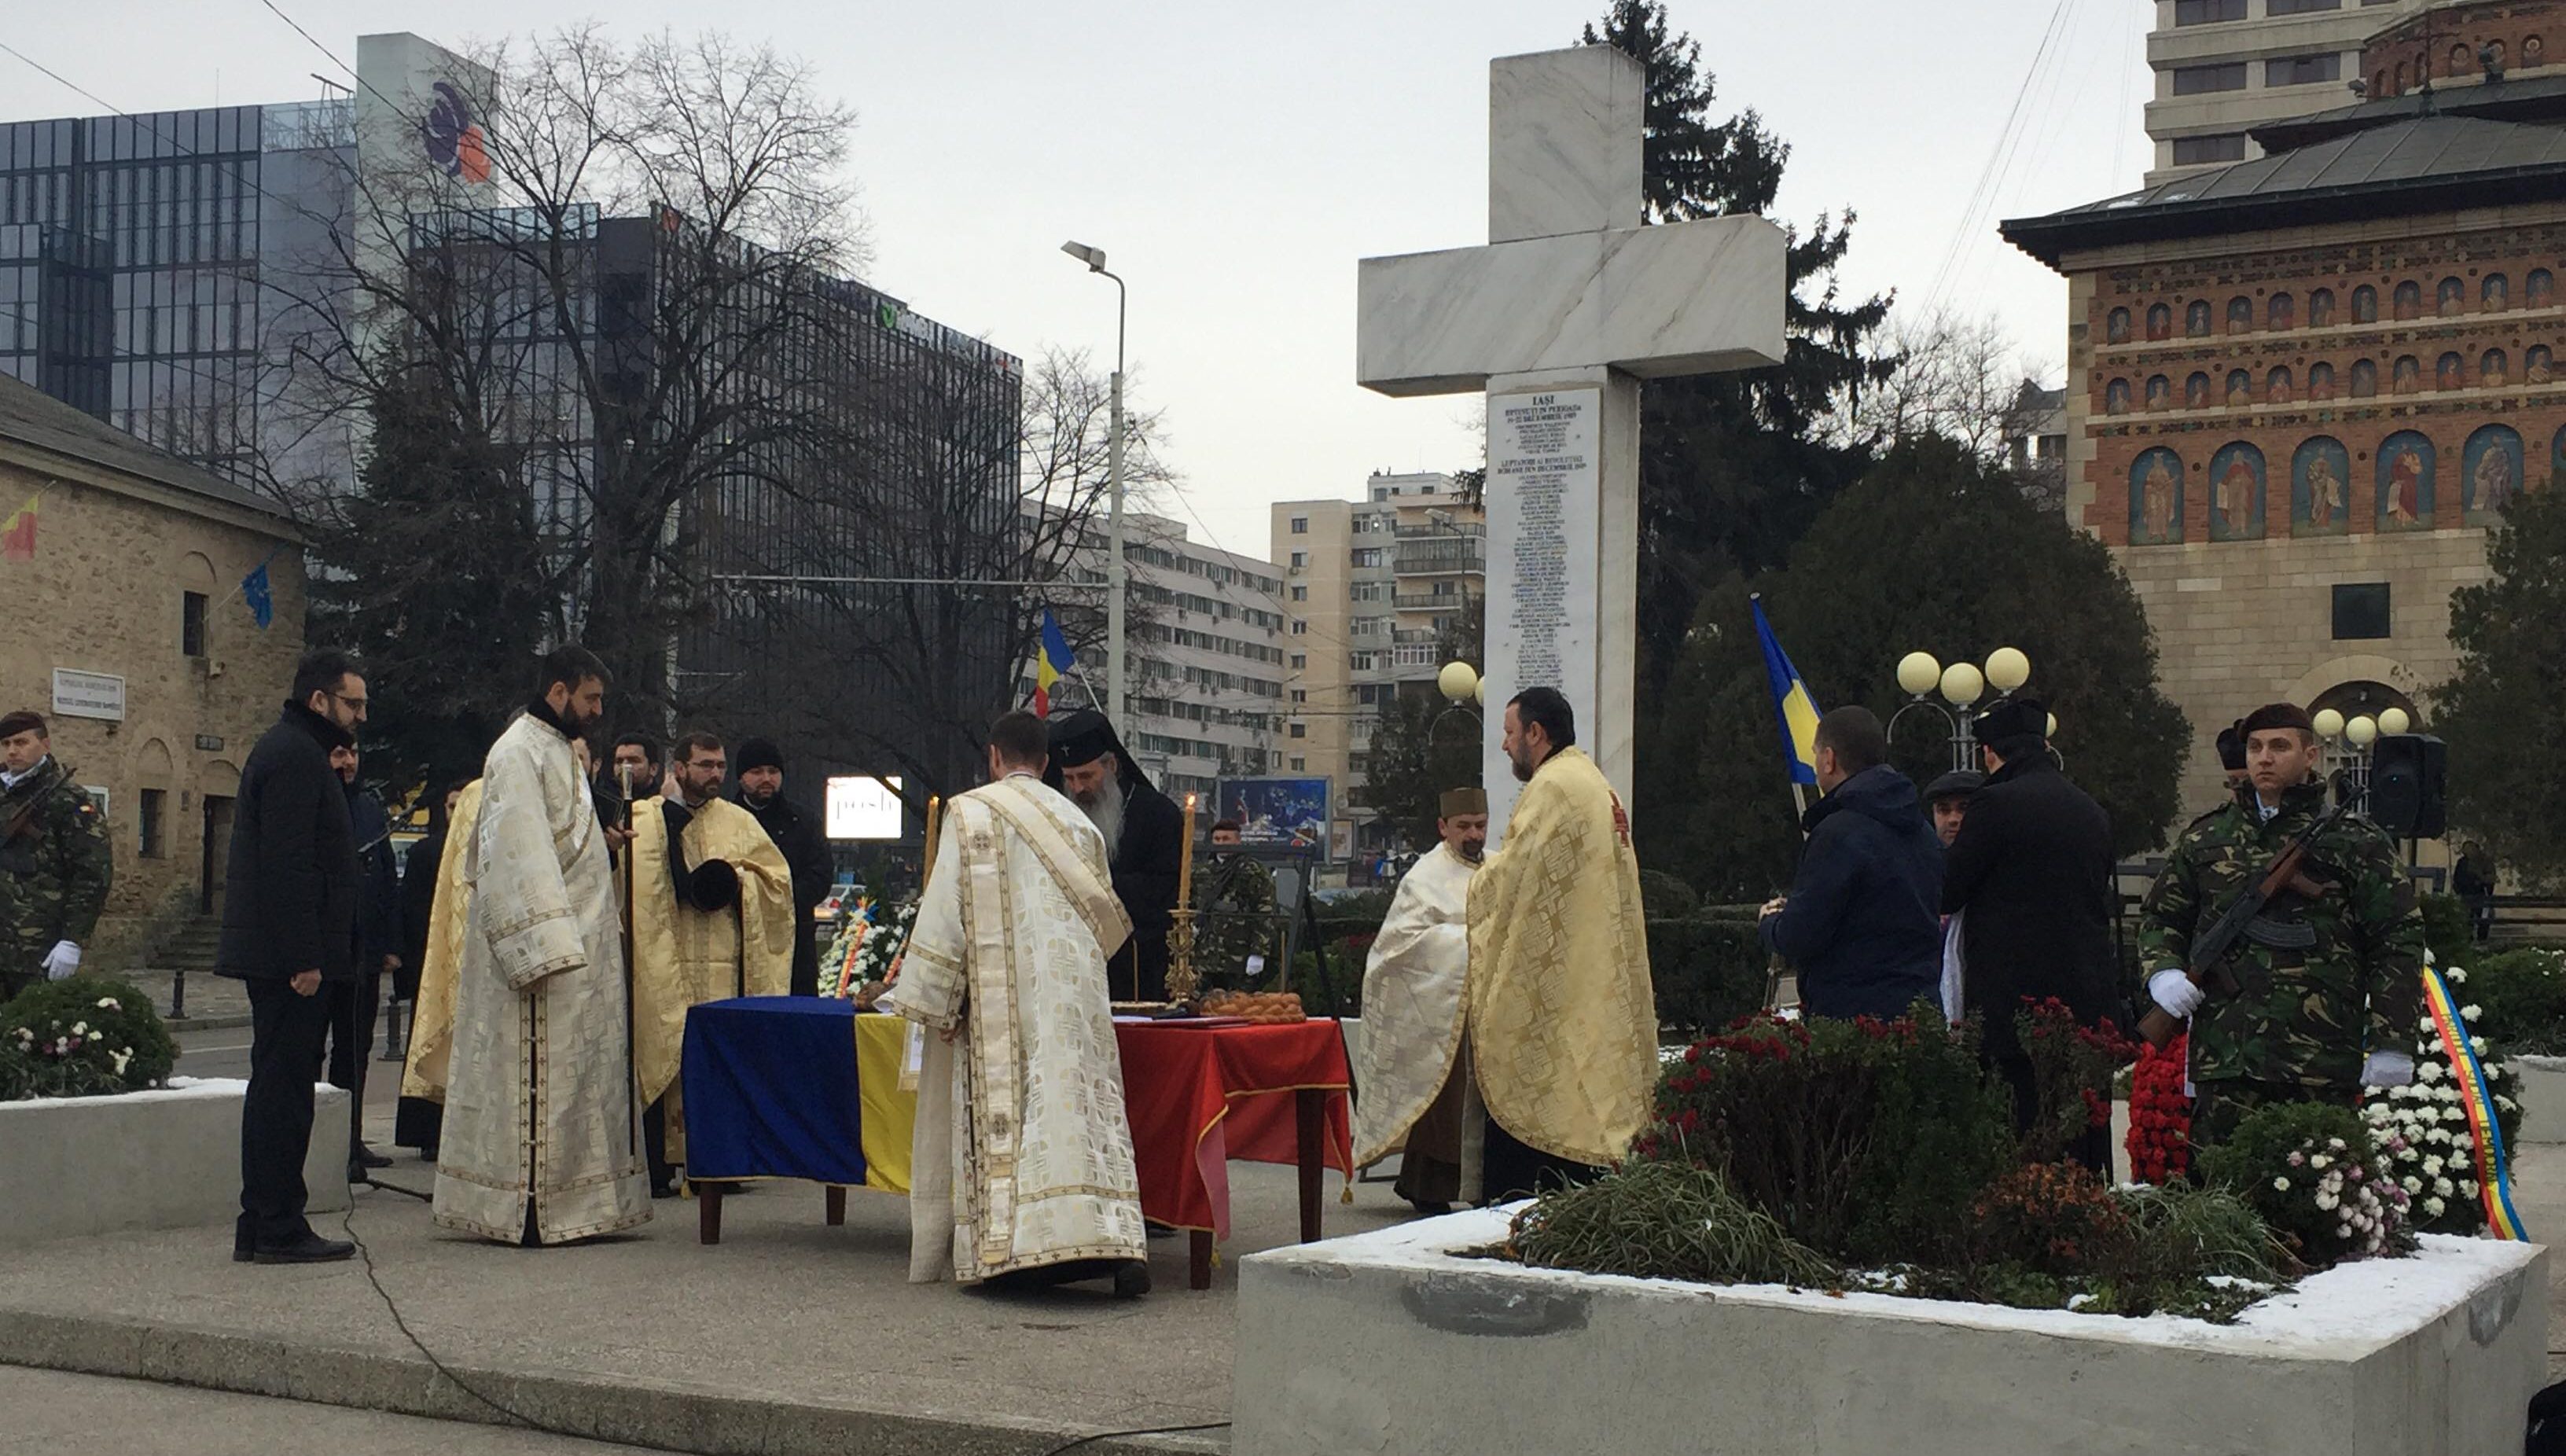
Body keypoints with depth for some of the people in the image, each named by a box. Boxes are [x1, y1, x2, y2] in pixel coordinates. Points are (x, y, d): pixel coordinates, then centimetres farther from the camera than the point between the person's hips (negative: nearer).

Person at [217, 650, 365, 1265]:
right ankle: (278, 1230, -5)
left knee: (277, 1086, 13)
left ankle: (260, 1228, 18)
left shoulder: (291, 750, 21)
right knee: (284, 1087, -8)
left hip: (274, 956, 11)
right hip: (290, 956, -11)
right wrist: (305, 958, -23)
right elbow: (289, 864, -21)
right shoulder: (295, 757, -13)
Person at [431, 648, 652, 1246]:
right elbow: (517, 855, -21)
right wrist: (544, 949, -26)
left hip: (571, 946, 10)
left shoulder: (556, 751, 19)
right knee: (537, 1082, -8)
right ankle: (528, 1209, -5)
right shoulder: (519, 754, -13)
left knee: (573, 1078, 10)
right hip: (543, 946, -10)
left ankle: (570, 1204, 14)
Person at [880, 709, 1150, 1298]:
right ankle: (1116, 1241, -11)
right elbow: (1103, 913, 21)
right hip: (1077, 998, 4)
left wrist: (935, 1001, -3)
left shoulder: (972, 813, -1)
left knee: (1007, 1115, 1)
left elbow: (946, 910, -6)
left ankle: (1008, 1246, 0)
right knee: (1083, 1110, 0)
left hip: (1003, 1000, -3)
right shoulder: (1078, 822, 13)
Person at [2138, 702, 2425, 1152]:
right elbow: (2160, 916, 25)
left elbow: (2398, 941, 3)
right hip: (2224, 1061, 3)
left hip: (2322, 1067, -3)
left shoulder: (2356, 843, 5)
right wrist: (2163, 972, 3)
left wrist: (2392, 1045, -3)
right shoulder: (2206, 839, 16)